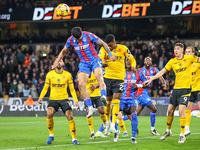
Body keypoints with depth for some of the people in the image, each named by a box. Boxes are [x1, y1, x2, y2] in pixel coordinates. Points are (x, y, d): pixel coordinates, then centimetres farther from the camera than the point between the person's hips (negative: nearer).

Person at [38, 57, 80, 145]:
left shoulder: (67, 75, 3)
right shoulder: (50, 74, 3)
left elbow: (72, 89, 9)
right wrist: (41, 97, -3)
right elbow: (45, 87, 12)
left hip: (64, 99, 0)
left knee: (70, 116, -17)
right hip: (53, 99, 0)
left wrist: (76, 101, 2)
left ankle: (74, 139, -3)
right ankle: (51, 135, -6)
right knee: (49, 114, -27)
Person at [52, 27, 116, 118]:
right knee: (81, 84, -14)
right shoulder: (71, 40, -4)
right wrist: (56, 63, 11)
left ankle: (103, 96, -48)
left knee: (98, 76, -34)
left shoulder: (89, 36, -14)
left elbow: (103, 44, -4)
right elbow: (63, 51, 14)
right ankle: (90, 108, -12)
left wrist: (110, 55, -5)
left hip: (94, 60, -3)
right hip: (84, 63, 3)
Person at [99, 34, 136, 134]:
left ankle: (113, 125, -11)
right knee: (107, 101, 6)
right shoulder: (104, 49, 2)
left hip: (119, 78, -2)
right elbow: (99, 58, -14)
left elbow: (132, 59, 8)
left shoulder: (123, 48, 1)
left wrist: (133, 67, -13)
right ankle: (107, 123, 24)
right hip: (107, 77, 2)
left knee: (116, 101, -11)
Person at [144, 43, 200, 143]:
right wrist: (151, 79, 6)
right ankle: (168, 131, 31)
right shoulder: (172, 61, 6)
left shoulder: (189, 58, -3)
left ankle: (182, 135, -6)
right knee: (170, 110, 9)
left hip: (185, 88, -4)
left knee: (181, 110, -15)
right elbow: (162, 72, 10)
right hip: (176, 88, 4)